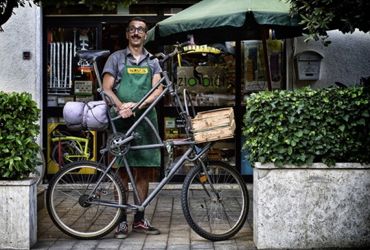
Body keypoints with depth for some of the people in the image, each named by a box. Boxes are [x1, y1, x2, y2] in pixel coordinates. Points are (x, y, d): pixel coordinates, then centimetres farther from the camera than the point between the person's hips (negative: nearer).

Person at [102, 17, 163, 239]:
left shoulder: (152, 62, 13)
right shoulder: (116, 58, 7)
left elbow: (158, 91, 0)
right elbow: (107, 89, 0)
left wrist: (137, 106, -17)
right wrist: (121, 107, -20)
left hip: (146, 120, 2)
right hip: (123, 121, -2)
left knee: (144, 171, 5)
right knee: (123, 171, -2)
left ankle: (140, 220, 14)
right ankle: (122, 221, 3)